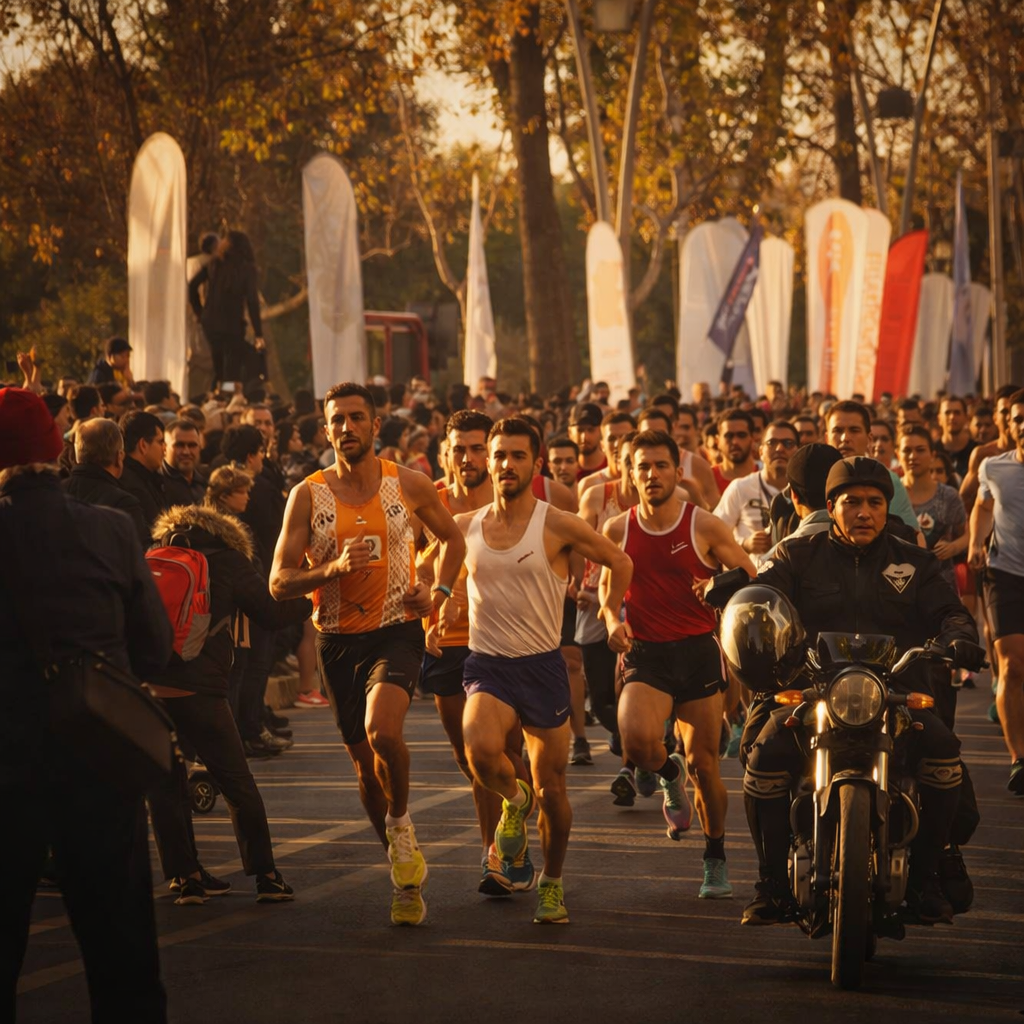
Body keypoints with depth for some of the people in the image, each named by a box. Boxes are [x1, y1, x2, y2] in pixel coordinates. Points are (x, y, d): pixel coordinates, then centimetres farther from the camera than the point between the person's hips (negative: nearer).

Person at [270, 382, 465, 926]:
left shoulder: (409, 485, 0)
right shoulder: (308, 495, -2)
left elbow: (452, 539, 16)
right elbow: (279, 583, -4)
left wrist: (439, 592, 0)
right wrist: (334, 568, -21)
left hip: (397, 631, -2)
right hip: (338, 639, 2)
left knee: (382, 729, -29)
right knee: (365, 764, 10)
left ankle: (401, 821, -1)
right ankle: (406, 873, 28)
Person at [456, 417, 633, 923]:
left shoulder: (558, 526, -6)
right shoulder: (465, 526, 2)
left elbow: (619, 562, 9)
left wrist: (611, 615, 10)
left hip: (542, 666, -1)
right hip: (487, 665, 1)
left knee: (551, 790, 5)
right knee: (481, 749, -30)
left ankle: (552, 883, 30)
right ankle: (514, 800, 5)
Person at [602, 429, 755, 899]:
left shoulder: (705, 526, -3)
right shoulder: (618, 530, 3)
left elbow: (751, 580, 5)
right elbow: (608, 583, 20)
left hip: (699, 651, -1)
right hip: (645, 654, 1)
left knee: (704, 763, 3)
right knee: (637, 740, -26)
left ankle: (716, 858, 23)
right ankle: (669, 773, 11)